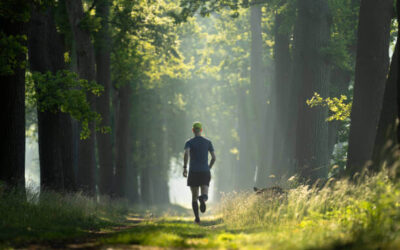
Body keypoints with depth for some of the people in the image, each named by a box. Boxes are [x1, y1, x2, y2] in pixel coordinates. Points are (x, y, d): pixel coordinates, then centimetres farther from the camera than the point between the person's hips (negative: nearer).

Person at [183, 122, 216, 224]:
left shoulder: (189, 142, 1)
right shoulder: (208, 142, 8)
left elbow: (186, 153, -20)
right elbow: (214, 157, 5)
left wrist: (185, 168, -12)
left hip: (193, 172, 0)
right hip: (205, 172, 0)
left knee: (194, 197, 15)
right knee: (205, 195, -10)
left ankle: (197, 218, 12)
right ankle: (202, 198, -47)